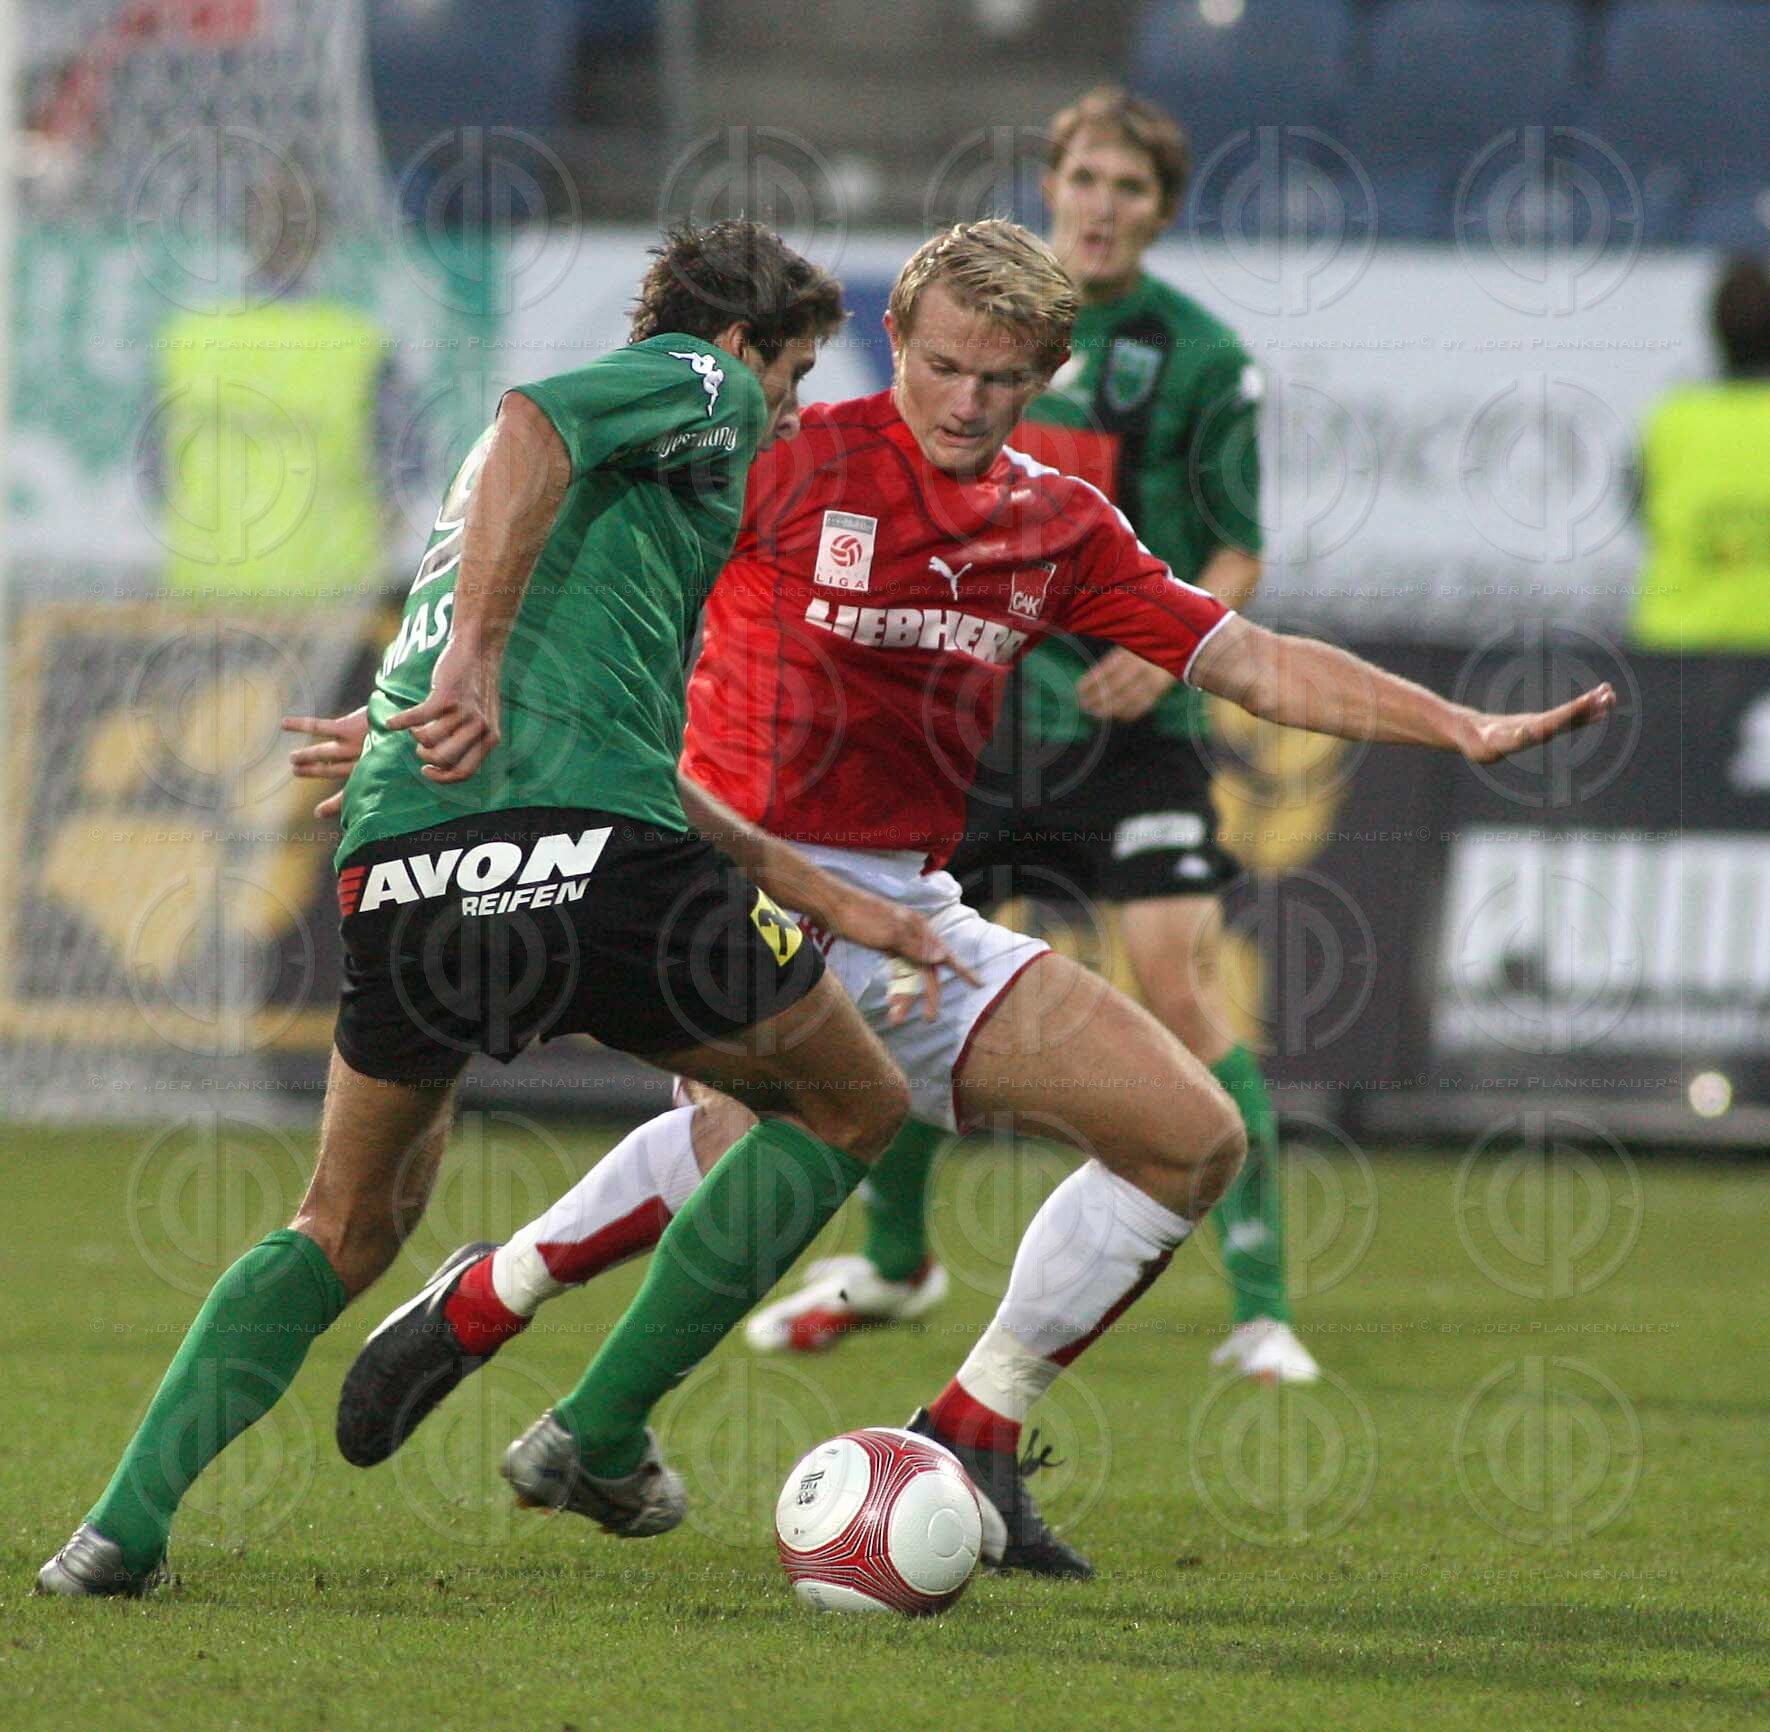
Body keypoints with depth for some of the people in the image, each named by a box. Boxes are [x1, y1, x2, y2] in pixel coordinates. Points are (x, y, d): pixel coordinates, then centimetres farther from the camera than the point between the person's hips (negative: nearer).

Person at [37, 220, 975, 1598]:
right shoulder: (704, 385, 10)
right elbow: (537, 423, -14)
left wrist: (831, 900, 35)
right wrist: (478, 650, -24)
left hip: (399, 858, 7)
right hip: (588, 854, -7)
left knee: (349, 1224, 21)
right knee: (853, 1106, 15)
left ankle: (127, 1522, 3)